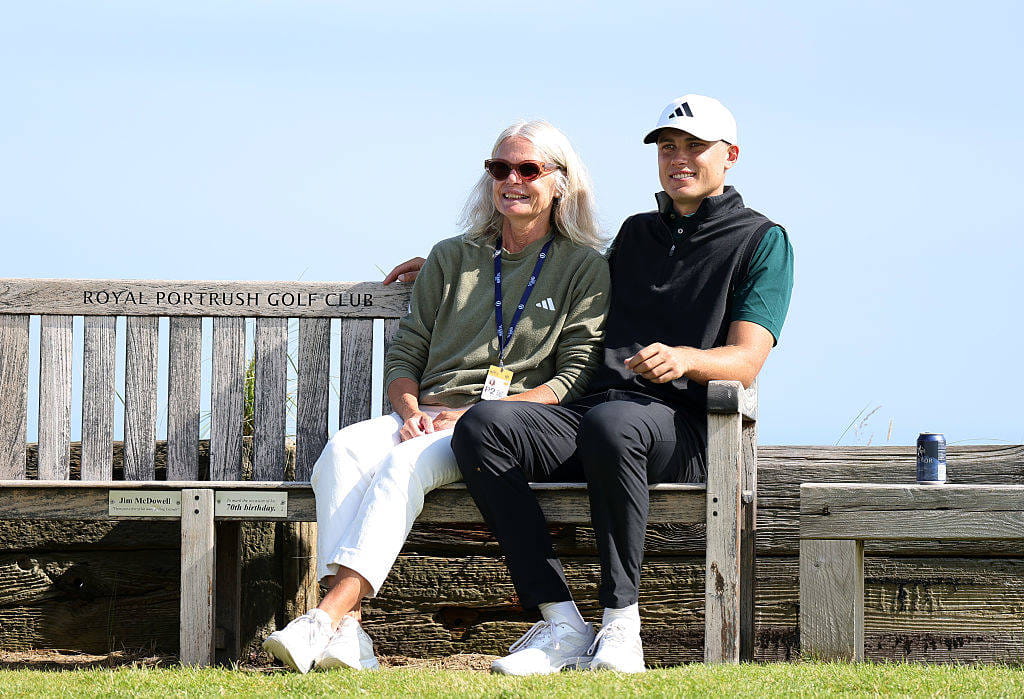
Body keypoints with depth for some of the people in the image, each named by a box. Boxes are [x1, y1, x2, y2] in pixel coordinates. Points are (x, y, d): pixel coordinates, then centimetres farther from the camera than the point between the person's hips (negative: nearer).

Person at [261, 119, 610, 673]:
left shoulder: (584, 268, 9)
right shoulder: (453, 258, 21)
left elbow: (577, 376, 0)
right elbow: (405, 352, 18)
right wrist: (411, 412, -5)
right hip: (428, 418, 4)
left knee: (408, 463, -35)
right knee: (345, 448, -30)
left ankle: (329, 618, -47)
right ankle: (343, 633, -42)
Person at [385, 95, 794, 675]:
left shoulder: (761, 240, 9)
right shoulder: (637, 232, 28)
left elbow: (746, 361, -3)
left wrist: (684, 358, -26)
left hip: (683, 426, -5)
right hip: (596, 406, 5)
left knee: (610, 424, -42)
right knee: (482, 426, -25)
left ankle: (621, 623, -31)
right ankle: (561, 622, -29)